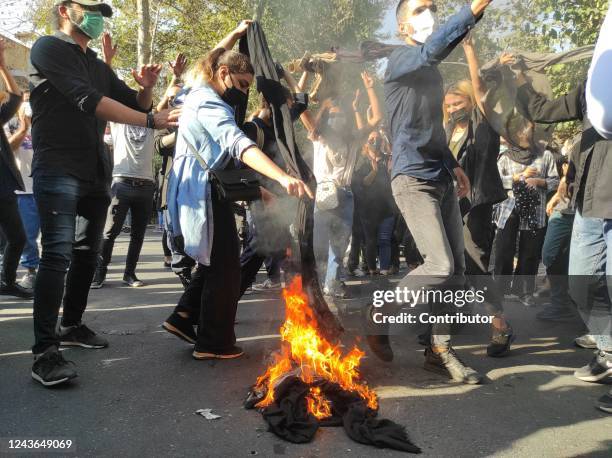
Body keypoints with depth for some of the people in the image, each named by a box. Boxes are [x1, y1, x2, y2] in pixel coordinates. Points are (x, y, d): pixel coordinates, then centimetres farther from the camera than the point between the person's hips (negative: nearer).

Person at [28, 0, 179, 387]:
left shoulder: (99, 67, 20)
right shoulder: (49, 48, -3)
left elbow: (135, 105, 20)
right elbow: (87, 100, -17)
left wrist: (147, 89, -4)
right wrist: (150, 120, -24)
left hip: (96, 173, 8)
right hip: (58, 170, -8)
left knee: (87, 253, 12)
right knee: (59, 254, -16)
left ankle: (71, 326, 26)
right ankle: (45, 351, -16)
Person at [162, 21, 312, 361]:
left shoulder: (200, 90, 10)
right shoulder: (211, 106, -19)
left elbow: (211, 59, 34)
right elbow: (239, 145, -37)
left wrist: (236, 34, 33)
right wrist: (283, 177, -50)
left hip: (195, 190, 10)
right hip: (204, 191, -10)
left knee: (212, 262, 17)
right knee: (225, 267, -4)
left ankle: (183, 318, 21)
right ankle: (213, 343, 3)